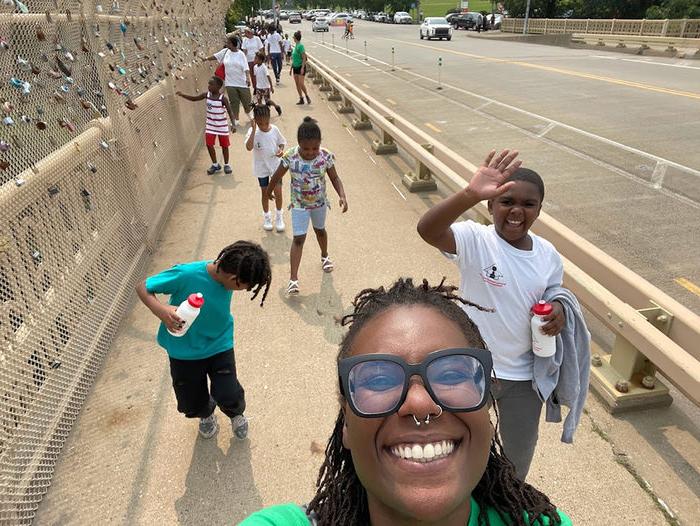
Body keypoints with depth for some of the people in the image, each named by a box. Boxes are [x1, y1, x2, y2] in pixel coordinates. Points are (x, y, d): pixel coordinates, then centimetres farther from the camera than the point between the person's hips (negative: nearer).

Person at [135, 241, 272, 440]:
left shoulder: (226, 277, -19)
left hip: (220, 347, 2)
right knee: (191, 405, 12)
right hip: (184, 351, -2)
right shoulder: (186, 275, -33)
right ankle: (206, 414, 50)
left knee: (229, 397, -1)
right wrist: (161, 310, -39)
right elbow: (143, 287, -22)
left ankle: (236, 413, 37)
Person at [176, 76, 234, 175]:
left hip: (222, 125, -4)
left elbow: (230, 111, -20)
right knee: (209, 144, 1)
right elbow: (194, 98, 5)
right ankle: (215, 165, 17)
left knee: (224, 145, 7)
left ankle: (226, 165, 24)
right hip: (210, 125, 4)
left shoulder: (223, 98, -18)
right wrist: (182, 95, -8)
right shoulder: (206, 95, -4)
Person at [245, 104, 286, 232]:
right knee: (265, 193, 11)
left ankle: (279, 216, 21)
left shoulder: (275, 129, -9)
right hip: (261, 167, -1)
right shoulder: (253, 132, -16)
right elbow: (249, 147, -31)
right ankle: (266, 217, 31)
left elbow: (282, 142, 7)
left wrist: (281, 150, -15)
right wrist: (254, 130, -35)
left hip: (275, 165, 1)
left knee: (278, 191, 0)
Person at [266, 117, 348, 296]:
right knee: (298, 238, -7)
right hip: (299, 204, -2)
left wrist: (342, 196, -25)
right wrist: (269, 191, 8)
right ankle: (293, 278, -5)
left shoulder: (326, 156, -21)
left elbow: (334, 178, -10)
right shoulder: (290, 157, -24)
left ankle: (325, 255, 54)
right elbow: (277, 176, -8)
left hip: (320, 202, 2)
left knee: (320, 229, 25)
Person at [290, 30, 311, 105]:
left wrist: (302, 68, -24)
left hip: (300, 66, -8)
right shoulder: (295, 46, 13)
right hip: (295, 67, 9)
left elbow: (304, 58, -16)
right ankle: (301, 99, 10)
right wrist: (291, 68, 20)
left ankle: (307, 96, 6)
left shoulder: (300, 46, -12)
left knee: (301, 84, -13)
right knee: (297, 84, 5)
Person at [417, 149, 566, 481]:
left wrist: (559, 309, -13)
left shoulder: (549, 255, -6)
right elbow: (427, 230, -41)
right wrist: (470, 195, -58)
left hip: (523, 377, 4)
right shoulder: (475, 240, -21)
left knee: (518, 459, 25)